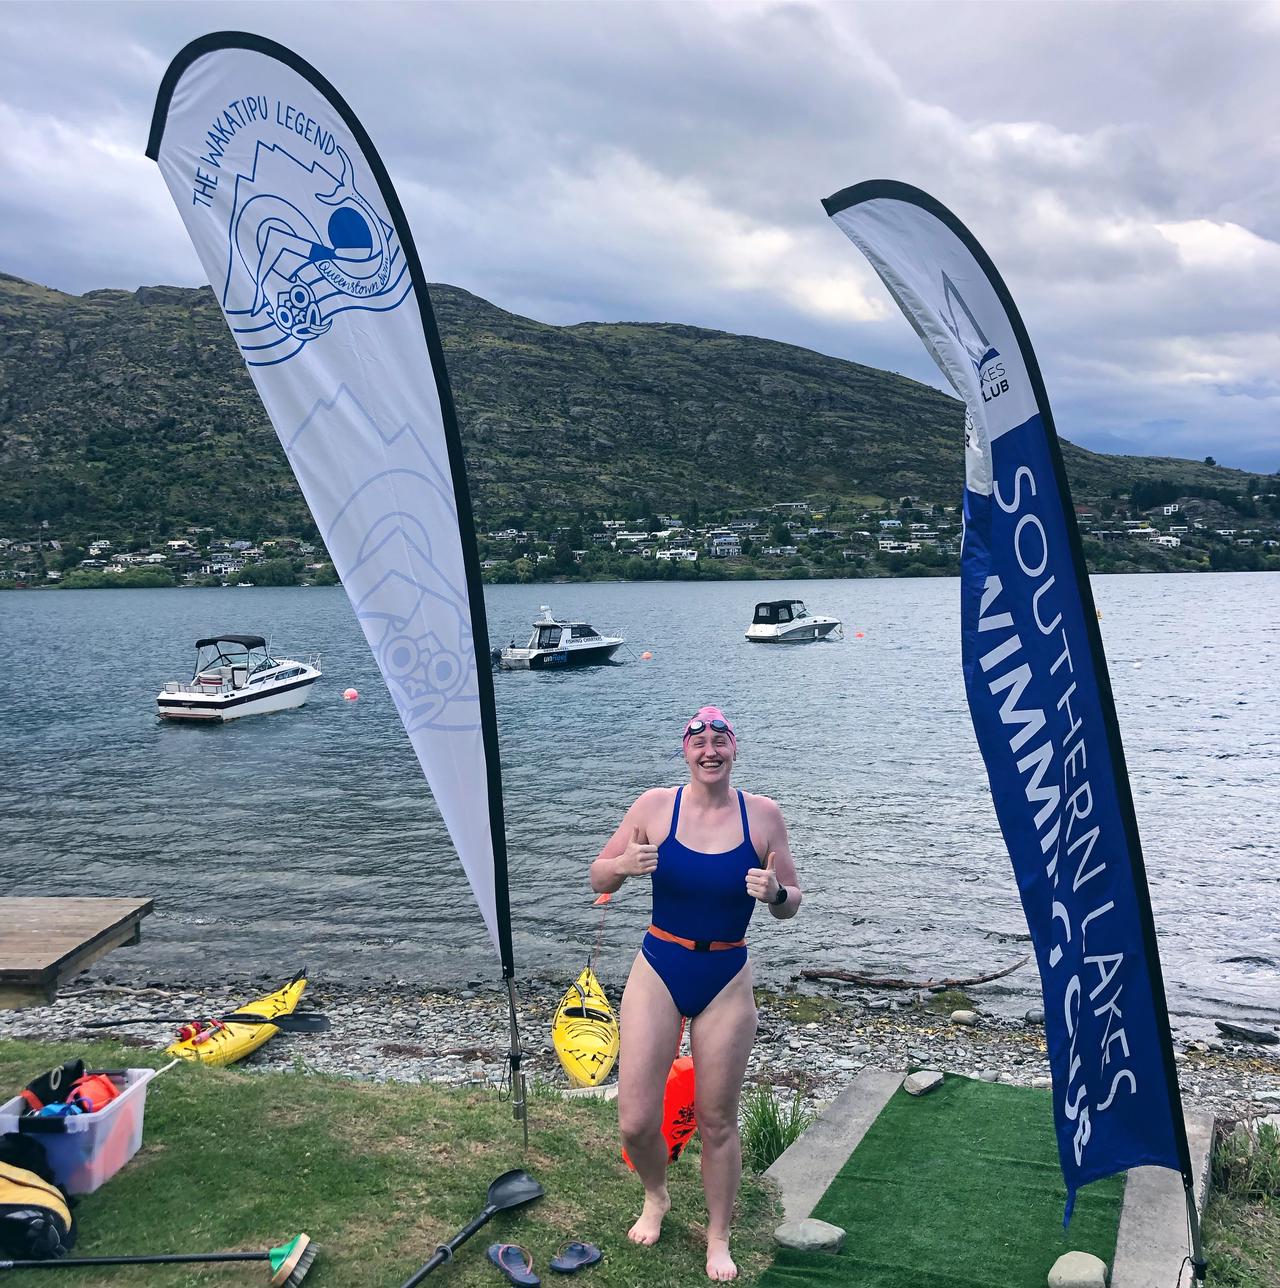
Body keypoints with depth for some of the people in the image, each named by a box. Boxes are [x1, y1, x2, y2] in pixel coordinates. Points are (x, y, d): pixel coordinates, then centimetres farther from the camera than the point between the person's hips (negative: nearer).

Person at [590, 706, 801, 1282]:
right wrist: (624, 864, -24)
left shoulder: (762, 814, -7)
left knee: (717, 1120, 10)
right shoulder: (656, 805, -8)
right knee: (635, 1120, 0)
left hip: (727, 981, 0)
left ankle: (718, 1239, 32)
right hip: (659, 972, 0)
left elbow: (790, 905, 1)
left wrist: (775, 893, -23)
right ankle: (655, 1197, 34)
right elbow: (598, 880, -2)